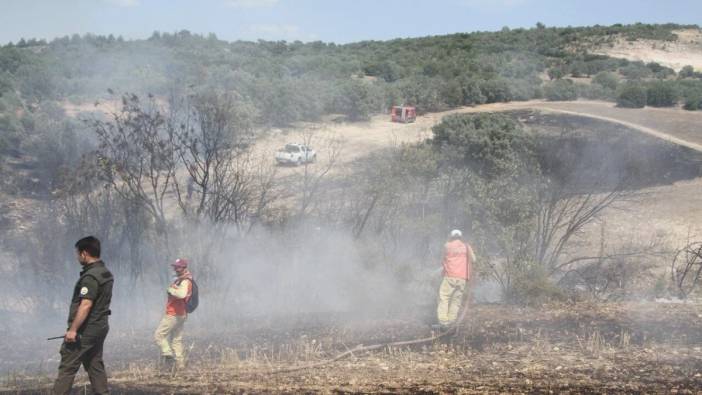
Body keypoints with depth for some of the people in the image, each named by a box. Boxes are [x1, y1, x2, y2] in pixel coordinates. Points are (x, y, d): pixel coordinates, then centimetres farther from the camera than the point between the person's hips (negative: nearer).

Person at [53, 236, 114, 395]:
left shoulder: (90, 276, -18)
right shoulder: (107, 274, 12)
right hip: (101, 327, 9)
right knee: (95, 366, 12)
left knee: (67, 367, -6)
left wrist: (73, 329, -24)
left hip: (86, 329, -9)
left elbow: (85, 305, -25)